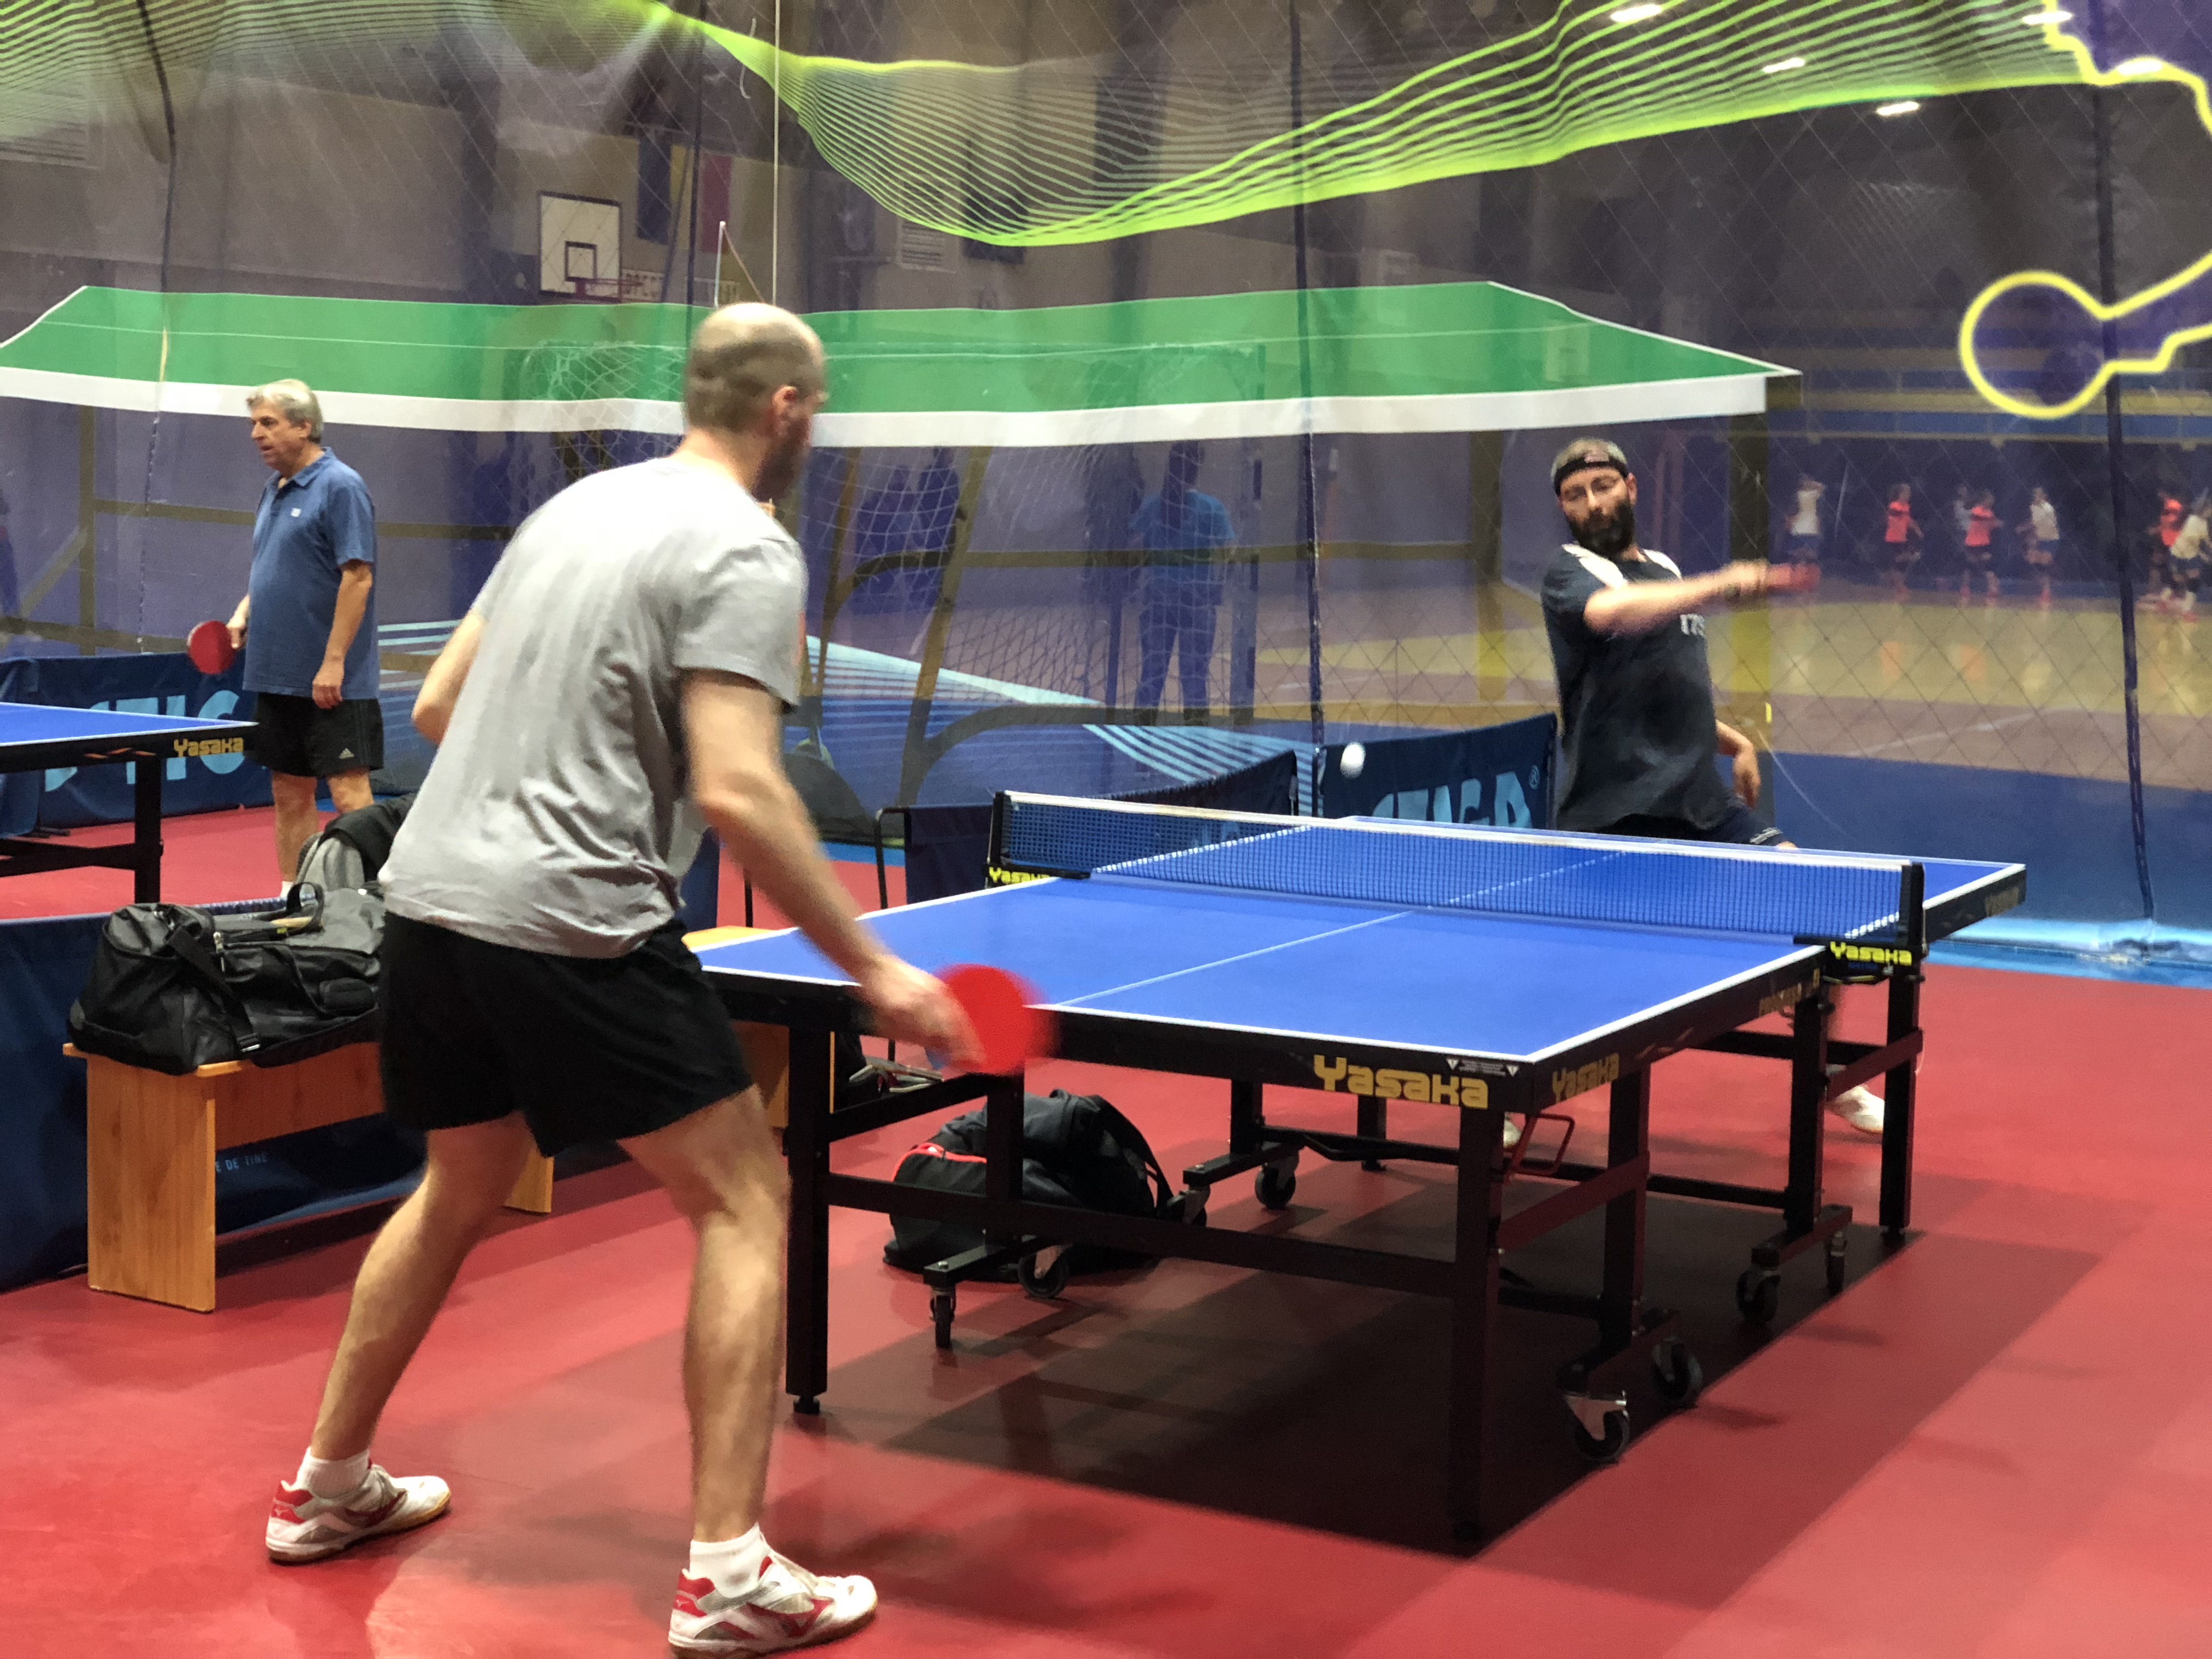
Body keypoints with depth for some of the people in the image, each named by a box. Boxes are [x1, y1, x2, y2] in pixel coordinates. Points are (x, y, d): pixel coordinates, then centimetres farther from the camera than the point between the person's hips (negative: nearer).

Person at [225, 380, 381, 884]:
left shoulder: (341, 487, -11)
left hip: (330, 682, -9)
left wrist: (333, 662, -20)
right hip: (277, 676, 9)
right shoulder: (274, 490, 16)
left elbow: (358, 577, -17)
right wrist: (242, 615, 8)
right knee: (289, 794, 12)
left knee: (349, 794, -8)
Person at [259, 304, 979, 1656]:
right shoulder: (745, 552, -9)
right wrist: (875, 971, -16)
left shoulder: (577, 506, 16)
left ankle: (331, 1487, 39)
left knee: (462, 1192, 27)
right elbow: (738, 793, -20)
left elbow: (438, 705, 20)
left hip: (428, 890, 8)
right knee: (745, 1200, 1)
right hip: (571, 924, -8)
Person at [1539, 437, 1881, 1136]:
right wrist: (1720, 585, -36)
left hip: (1699, 804, 7)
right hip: (1611, 814, -6)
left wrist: (1735, 743, 14)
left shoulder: (1667, 571, 19)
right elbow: (1611, 612, -28)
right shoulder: (1569, 570, -3)